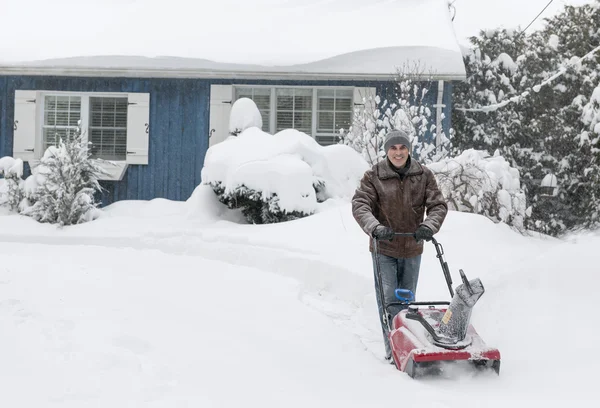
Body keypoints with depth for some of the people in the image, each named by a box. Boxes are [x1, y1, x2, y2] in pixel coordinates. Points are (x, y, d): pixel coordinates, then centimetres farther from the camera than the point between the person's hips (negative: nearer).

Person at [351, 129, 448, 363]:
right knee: (388, 300, -7)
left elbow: (438, 205, -5)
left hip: (412, 248, 3)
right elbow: (360, 205, -17)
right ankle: (393, 350, -3)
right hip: (384, 249, -3)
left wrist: (429, 225, -26)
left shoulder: (423, 175, -2)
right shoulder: (373, 176, -9)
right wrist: (375, 227, -36)